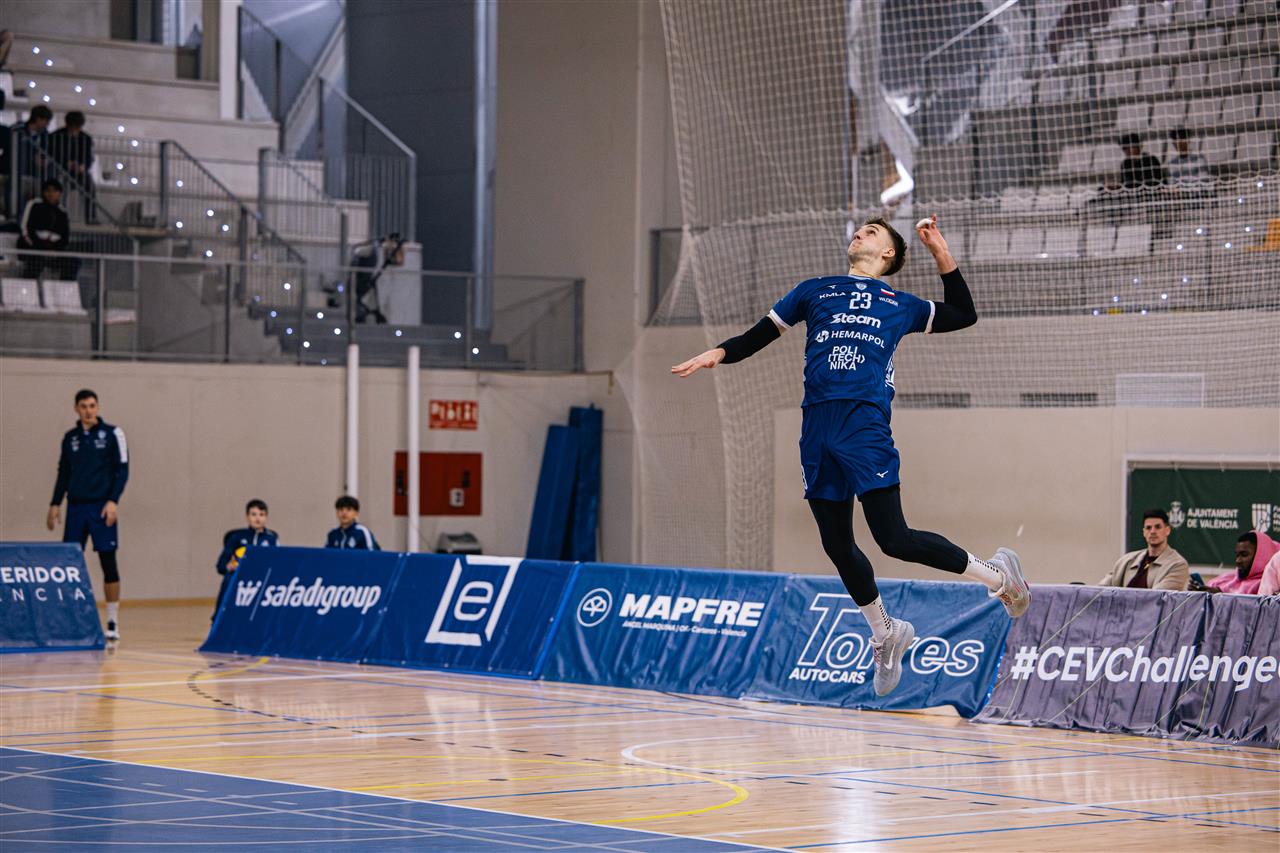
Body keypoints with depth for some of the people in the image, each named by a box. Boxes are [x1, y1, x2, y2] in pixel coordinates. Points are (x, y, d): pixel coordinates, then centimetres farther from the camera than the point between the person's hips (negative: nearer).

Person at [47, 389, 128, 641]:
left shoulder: (112, 434, 0)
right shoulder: (70, 438, 11)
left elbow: (122, 469, -3)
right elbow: (63, 473, 17)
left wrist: (113, 501, -13)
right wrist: (55, 504, 10)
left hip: (102, 507, -4)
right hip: (75, 507, 4)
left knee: (108, 561, -4)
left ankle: (113, 622, 1)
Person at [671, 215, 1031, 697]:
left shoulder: (901, 306, 18)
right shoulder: (814, 291, 21)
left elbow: (963, 314, 28)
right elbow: (759, 336, 20)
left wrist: (941, 255, 18)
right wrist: (719, 354, 0)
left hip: (866, 425, -3)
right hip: (817, 429, 3)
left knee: (893, 539, -13)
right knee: (836, 544, 7)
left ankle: (996, 575, 4)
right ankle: (884, 634, 26)